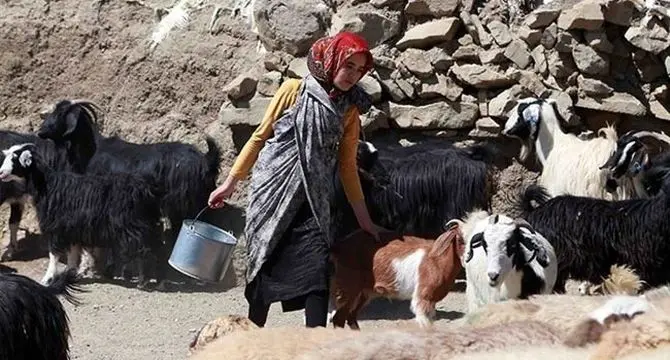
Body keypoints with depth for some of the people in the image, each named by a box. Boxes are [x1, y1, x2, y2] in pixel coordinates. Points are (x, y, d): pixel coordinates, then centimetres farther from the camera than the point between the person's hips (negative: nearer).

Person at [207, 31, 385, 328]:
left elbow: (347, 166, 14)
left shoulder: (349, 111, 8)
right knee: (265, 266, 3)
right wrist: (231, 182, 4)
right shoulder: (294, 90, -1)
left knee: (316, 270, -13)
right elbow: (261, 137, 4)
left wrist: (364, 219, 13)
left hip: (313, 200, 2)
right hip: (272, 192, -2)